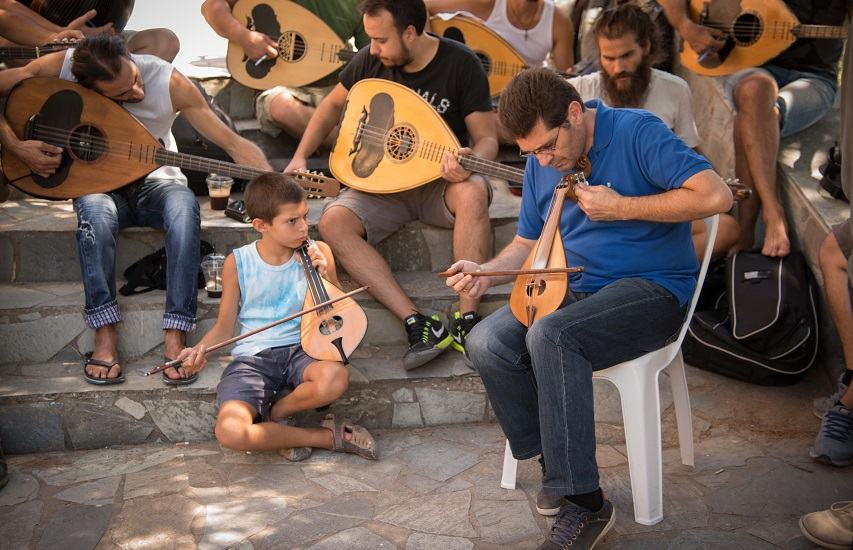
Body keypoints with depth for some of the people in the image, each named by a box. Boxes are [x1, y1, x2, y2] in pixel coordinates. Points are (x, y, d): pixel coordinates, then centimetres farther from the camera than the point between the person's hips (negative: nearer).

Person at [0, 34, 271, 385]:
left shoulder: (169, 82, -19)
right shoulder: (62, 67, -17)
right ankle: (105, 337, -30)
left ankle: (175, 338, -33)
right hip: (95, 183, 0)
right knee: (95, 209, -37)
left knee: (184, 205, -36)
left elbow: (233, 142, -18)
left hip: (154, 182, 0)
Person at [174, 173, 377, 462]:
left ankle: (275, 413, -3)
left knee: (336, 378, -36)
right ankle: (328, 436, -10)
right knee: (230, 432, -29)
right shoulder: (237, 263, 0)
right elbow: (225, 325, 8)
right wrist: (200, 349, -12)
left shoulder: (318, 253, 2)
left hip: (302, 349, 1)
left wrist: (326, 276, -9)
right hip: (253, 356, -1)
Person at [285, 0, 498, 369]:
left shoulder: (460, 63, -12)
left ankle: (466, 320, -30)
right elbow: (333, 104, 14)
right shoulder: (371, 60, -3)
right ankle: (418, 324, -29)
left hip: (441, 184, -3)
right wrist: (300, 157, 3)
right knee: (333, 223, -25)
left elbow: (486, 138, -10)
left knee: (472, 192, -38)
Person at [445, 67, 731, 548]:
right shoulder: (540, 164, 9)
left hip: (653, 288, -7)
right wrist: (486, 271, -2)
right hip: (574, 288, 7)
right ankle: (557, 465, 0)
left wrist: (620, 208, -18)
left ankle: (585, 503, -22)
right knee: (487, 343, -17)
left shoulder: (637, 132, -11)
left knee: (549, 336, -33)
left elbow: (716, 195, -21)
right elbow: (529, 243, 18)